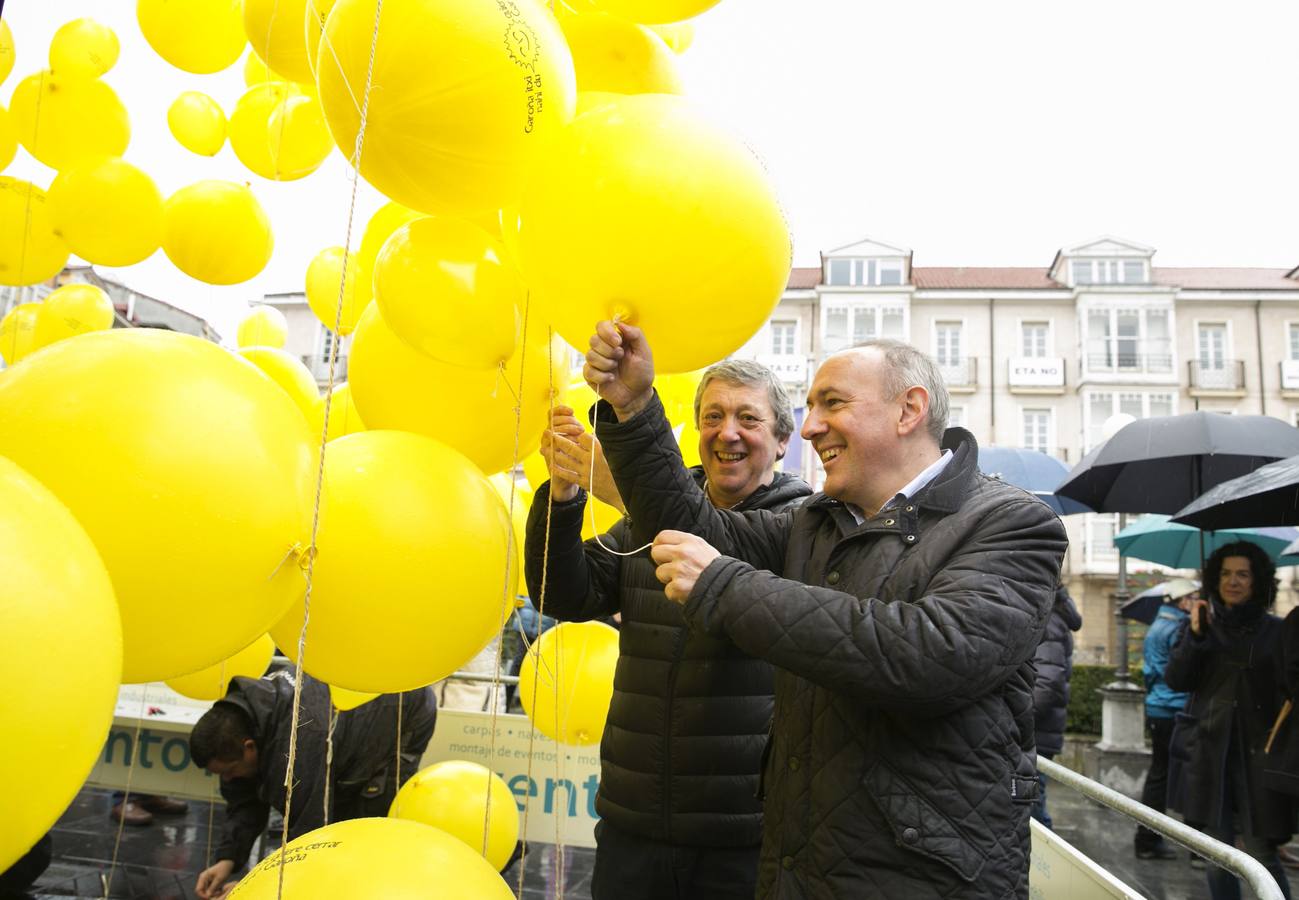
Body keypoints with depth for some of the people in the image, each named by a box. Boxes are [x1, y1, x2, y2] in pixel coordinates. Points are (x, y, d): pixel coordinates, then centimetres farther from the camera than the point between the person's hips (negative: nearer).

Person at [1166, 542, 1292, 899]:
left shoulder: (1275, 631, 2)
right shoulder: (1204, 626, 7)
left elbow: (1287, 694, 1)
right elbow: (1175, 681, -2)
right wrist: (1195, 635, -13)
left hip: (1256, 755, -2)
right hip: (1210, 753, 2)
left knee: (1260, 855, -5)